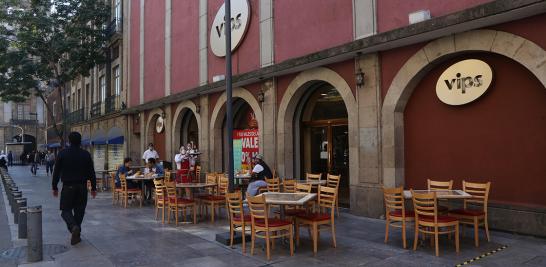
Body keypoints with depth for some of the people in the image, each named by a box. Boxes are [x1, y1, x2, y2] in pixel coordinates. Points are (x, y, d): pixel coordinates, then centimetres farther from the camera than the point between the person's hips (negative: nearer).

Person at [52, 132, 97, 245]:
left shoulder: (62, 154, -2)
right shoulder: (86, 155, 0)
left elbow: (56, 172, 0)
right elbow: (91, 173, 1)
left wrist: (54, 187, 9)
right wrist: (93, 188, 8)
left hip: (68, 187, -1)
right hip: (82, 187, 1)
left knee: (66, 210, 7)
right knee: (79, 211, 9)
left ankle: (73, 227, -21)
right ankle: (76, 236, 11)